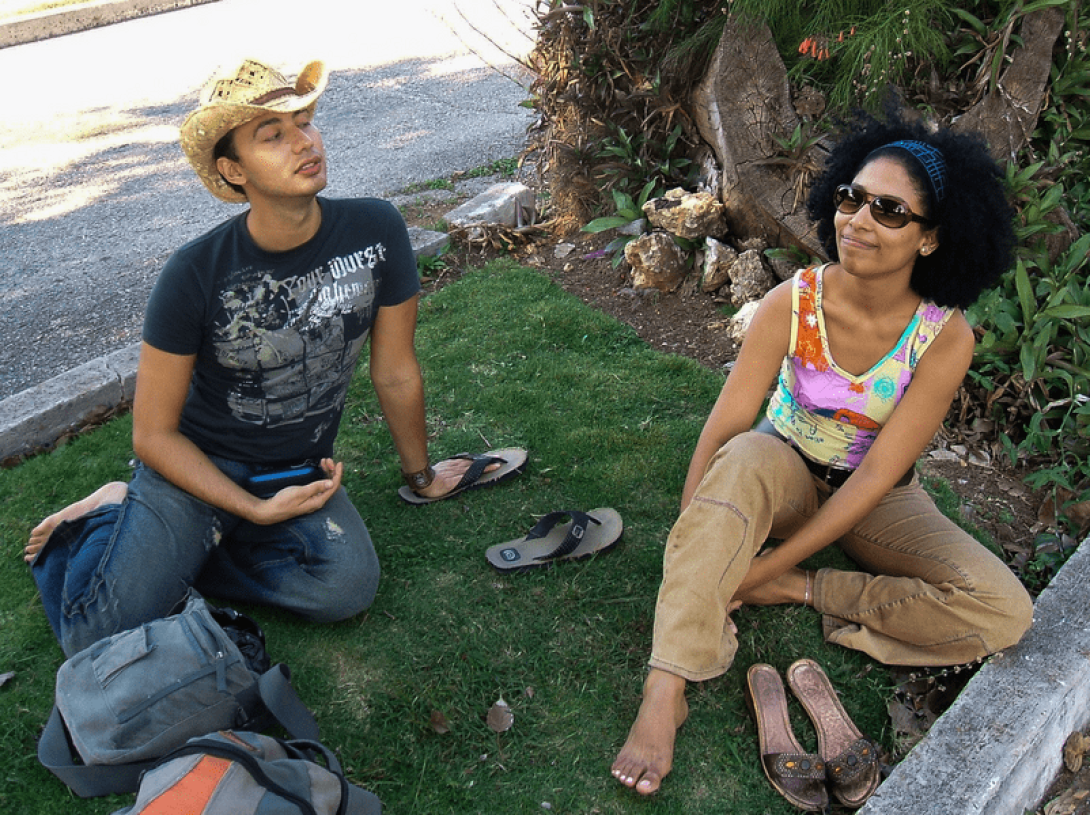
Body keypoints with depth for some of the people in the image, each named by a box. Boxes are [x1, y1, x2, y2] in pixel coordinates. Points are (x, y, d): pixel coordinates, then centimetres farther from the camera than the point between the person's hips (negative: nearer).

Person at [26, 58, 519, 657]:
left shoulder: (376, 231, -14)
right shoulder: (195, 275, -21)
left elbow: (396, 373, -1)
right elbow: (154, 434, -11)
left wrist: (421, 475, 10)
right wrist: (255, 510, -17)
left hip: (302, 467, 3)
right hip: (198, 464, -3)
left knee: (348, 588, -25)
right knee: (100, 647, -16)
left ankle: (172, 550, -1)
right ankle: (108, 518, 16)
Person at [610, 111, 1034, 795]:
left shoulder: (945, 336, -22)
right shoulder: (793, 303, -21)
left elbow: (876, 474, -22)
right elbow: (722, 429, -20)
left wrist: (768, 571, -25)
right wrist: (692, 557, -26)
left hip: (876, 499, 1)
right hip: (786, 468, -1)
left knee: (1005, 614, -19)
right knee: (743, 463, -38)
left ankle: (804, 588, -12)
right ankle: (665, 691, -37)